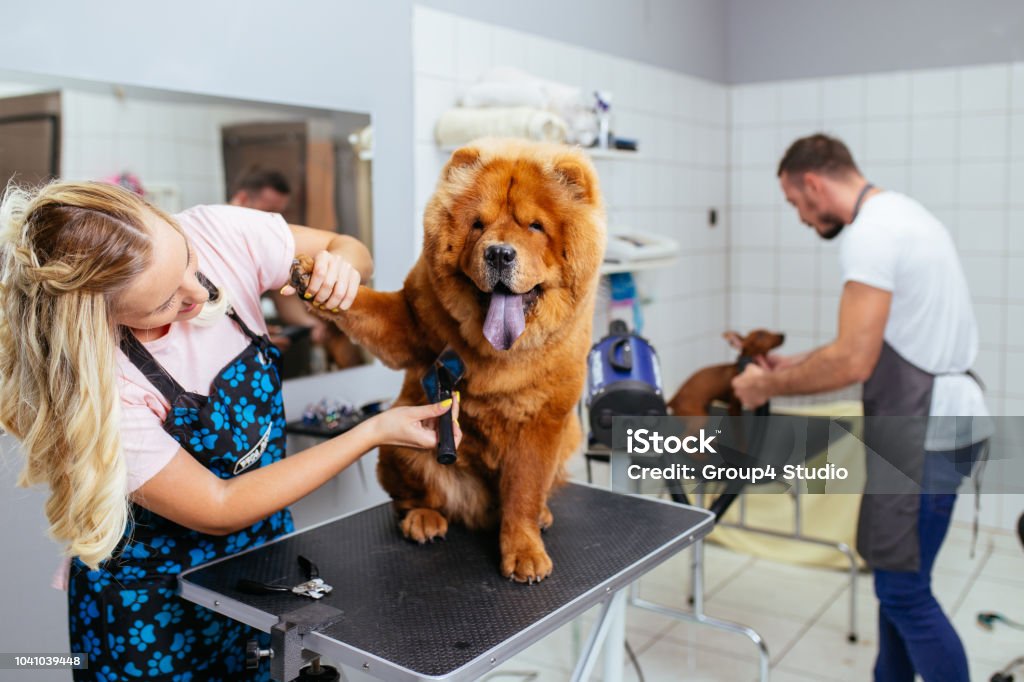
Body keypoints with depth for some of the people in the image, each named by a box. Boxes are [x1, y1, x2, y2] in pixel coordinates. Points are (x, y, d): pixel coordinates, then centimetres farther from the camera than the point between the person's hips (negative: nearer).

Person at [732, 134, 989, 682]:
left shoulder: (869, 233, -18)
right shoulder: (899, 213, 16)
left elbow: (853, 362, -24)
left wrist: (770, 385, -10)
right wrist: (797, 364, 18)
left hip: (926, 431, -11)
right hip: (934, 417, 11)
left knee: (903, 590, -2)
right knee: (896, 577, 18)